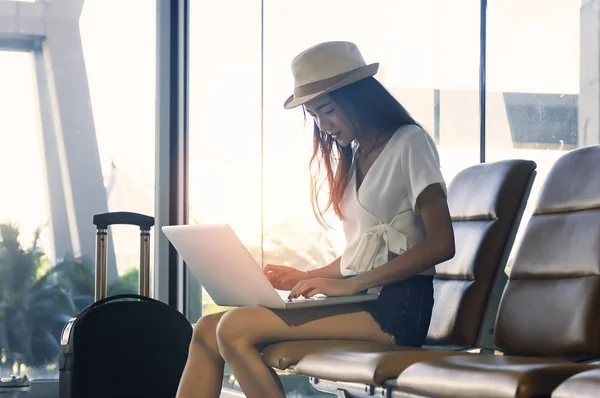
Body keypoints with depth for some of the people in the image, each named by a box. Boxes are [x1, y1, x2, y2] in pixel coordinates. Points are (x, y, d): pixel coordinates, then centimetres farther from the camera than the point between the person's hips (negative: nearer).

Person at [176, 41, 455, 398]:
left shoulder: (410, 142, -3)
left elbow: (440, 244, -14)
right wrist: (307, 278, 9)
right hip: (359, 299, 8)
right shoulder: (354, 156, 22)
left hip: (395, 307, -8)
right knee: (208, 330, -9)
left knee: (235, 328, -24)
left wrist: (350, 284, -17)